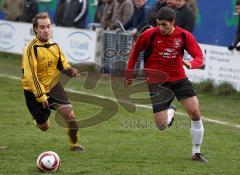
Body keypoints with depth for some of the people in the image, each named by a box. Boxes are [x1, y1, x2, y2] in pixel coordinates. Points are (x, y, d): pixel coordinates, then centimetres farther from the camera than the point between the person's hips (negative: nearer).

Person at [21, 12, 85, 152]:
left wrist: (70, 70, -12)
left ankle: (74, 144, 1)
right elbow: (30, 75, -20)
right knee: (44, 127, 4)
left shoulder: (54, 46, 0)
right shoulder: (31, 48, -19)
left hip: (53, 86, 4)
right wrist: (40, 96, -21)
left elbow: (63, 64, 12)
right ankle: (39, 118, 42)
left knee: (69, 113, -18)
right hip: (35, 90, -4)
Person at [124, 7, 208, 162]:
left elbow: (199, 57, -9)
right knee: (161, 126, -8)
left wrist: (191, 64, -32)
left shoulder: (184, 36, -6)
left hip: (179, 79, 2)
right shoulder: (149, 35, -10)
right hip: (157, 83, -2)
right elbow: (135, 52, 6)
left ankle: (196, 152, 6)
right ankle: (170, 113, 32)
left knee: (195, 113, -12)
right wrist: (129, 75, 10)